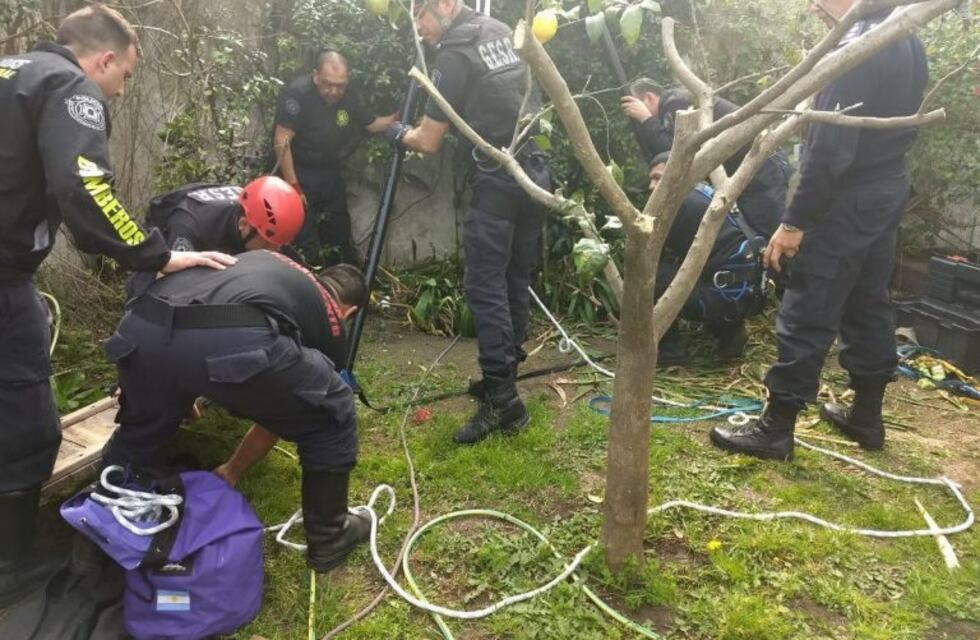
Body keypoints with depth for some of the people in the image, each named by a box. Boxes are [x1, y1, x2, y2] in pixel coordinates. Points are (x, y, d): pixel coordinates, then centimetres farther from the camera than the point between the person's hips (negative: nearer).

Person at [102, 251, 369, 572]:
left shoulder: (265, 260, 41)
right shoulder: (330, 320, 28)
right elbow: (281, 410, 34)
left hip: (144, 327, 6)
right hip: (232, 341, -5)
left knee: (140, 430, 36)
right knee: (331, 415, 20)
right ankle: (329, 539, 32)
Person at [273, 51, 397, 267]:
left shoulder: (349, 95, -4)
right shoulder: (298, 93, -23)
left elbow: (371, 123, 8)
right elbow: (282, 142, -25)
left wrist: (397, 119, -11)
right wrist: (292, 186, -26)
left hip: (330, 174, 6)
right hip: (300, 174, -6)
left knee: (341, 233, 16)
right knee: (307, 244, -8)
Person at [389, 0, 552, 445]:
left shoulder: (455, 55, -8)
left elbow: (428, 142, -7)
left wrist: (400, 134, 15)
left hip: (498, 182, -8)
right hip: (536, 175, 9)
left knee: (485, 286, -6)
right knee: (516, 282, 13)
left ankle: (502, 400, -8)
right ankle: (502, 378, 23)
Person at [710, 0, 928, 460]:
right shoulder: (907, 42, 11)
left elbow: (830, 150, -24)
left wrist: (795, 221, -20)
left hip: (849, 200, -10)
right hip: (889, 189, 10)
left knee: (807, 316, -4)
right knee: (869, 305, 17)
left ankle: (775, 429, 5)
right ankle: (867, 416, 29)